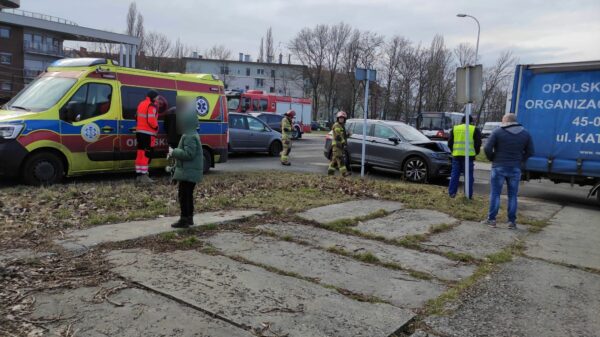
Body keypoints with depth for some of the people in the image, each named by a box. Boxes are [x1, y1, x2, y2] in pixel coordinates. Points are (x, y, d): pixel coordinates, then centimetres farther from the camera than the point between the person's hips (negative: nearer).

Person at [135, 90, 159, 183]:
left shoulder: (141, 104, 16)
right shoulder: (151, 106, -14)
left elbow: (139, 118, 18)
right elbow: (151, 121, -22)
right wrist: (156, 127, -6)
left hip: (139, 131, 9)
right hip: (148, 133, -9)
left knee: (140, 153, 11)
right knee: (146, 154, -7)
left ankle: (139, 175, 14)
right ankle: (144, 176, -8)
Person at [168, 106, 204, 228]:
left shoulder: (189, 137, -18)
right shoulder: (191, 135, 16)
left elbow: (188, 154, -25)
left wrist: (173, 152, -16)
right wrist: (174, 152, 14)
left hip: (188, 173, -11)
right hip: (190, 172, 11)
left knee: (183, 195, -6)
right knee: (188, 195, 17)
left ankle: (184, 219, -2)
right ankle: (189, 217, 25)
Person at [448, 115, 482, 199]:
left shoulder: (454, 129, 11)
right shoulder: (475, 130, 3)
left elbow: (449, 143, 11)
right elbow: (478, 143, 1)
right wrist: (475, 153, 16)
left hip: (456, 155, 3)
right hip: (469, 155, -2)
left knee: (454, 174, 9)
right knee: (468, 176, 3)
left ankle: (451, 193, 10)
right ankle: (468, 195, 5)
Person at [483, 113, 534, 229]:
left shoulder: (498, 132, -7)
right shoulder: (525, 134, 6)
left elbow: (487, 148, -12)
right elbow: (530, 152, 7)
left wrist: (492, 159, 4)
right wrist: (520, 161, 15)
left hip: (499, 167, -3)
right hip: (515, 169, 3)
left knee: (495, 194, 5)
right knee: (512, 196, 9)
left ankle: (491, 219, 6)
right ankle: (512, 221, 11)